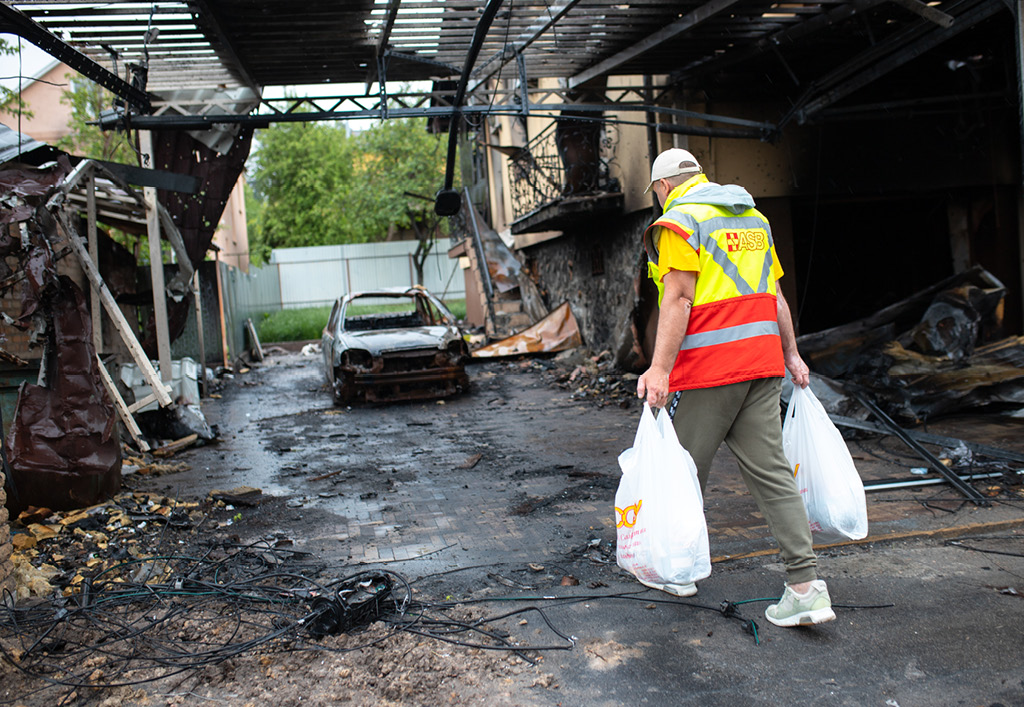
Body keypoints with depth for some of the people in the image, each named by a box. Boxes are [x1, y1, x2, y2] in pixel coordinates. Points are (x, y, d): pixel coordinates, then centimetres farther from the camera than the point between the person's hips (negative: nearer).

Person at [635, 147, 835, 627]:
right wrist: (791, 355, 24)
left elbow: (678, 300, -17)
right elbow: (774, 294, 19)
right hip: (761, 360, 7)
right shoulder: (753, 218, 18)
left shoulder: (678, 221, -6)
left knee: (686, 473, 9)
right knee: (771, 472, 5)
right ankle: (805, 584, 1)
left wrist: (659, 368, -22)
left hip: (707, 368, -7)